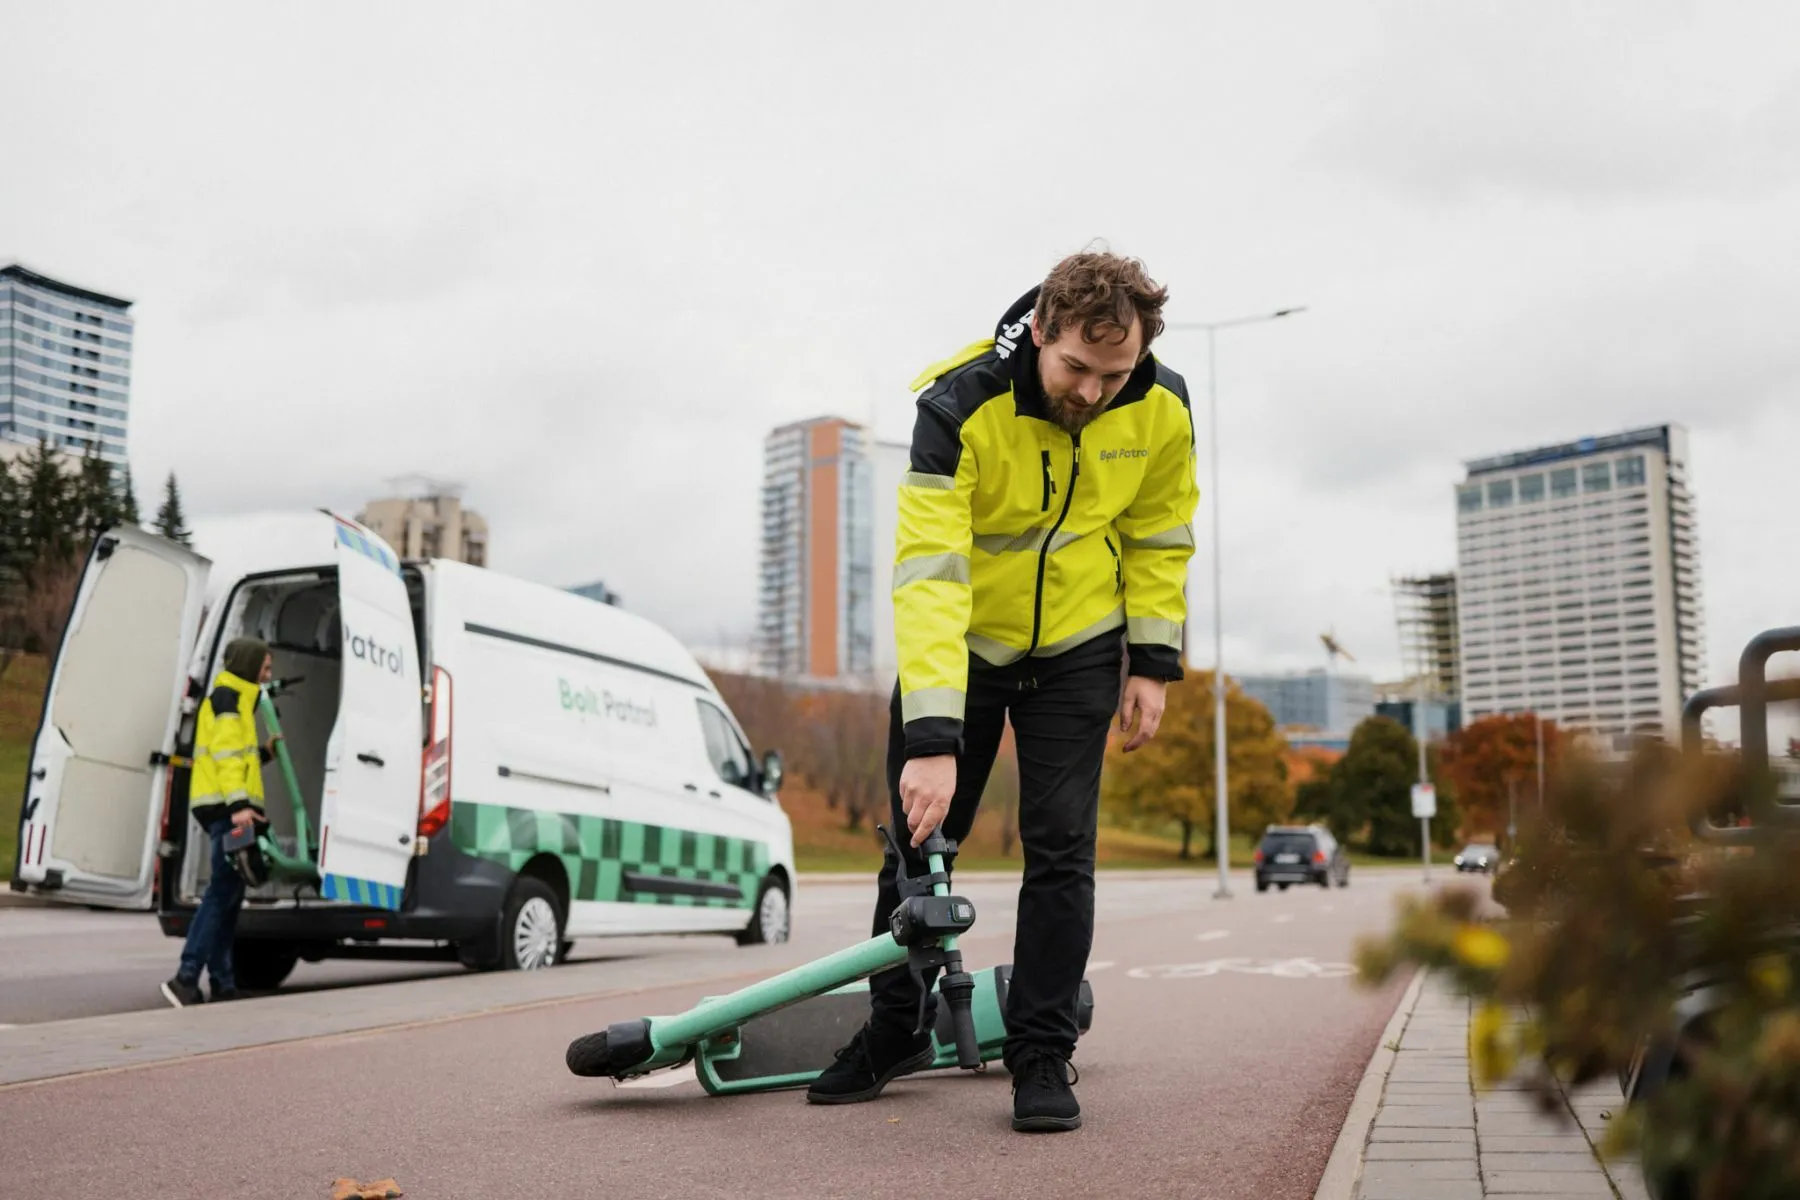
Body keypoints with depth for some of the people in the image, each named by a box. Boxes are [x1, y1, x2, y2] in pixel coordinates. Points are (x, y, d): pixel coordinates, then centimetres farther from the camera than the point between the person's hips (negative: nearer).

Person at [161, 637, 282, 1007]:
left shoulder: (236, 698, 28)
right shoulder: (228, 696, -3)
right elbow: (226, 751, -17)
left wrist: (265, 752, 23)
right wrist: (238, 803, -26)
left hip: (226, 809, 11)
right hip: (227, 808, -11)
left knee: (227, 894, 11)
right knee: (223, 891, -16)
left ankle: (222, 983, 14)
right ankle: (186, 978, -21)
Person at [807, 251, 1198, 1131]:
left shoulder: (1161, 409, -17)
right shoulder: (960, 405, -30)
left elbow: (1158, 535, 1)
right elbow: (927, 573, -36)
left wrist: (1153, 661, -3)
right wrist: (932, 736, -42)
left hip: (1075, 645, 2)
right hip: (959, 639, -1)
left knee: (1061, 846, -5)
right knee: (919, 841, 5)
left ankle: (1042, 1053, 8)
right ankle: (895, 1028, 25)